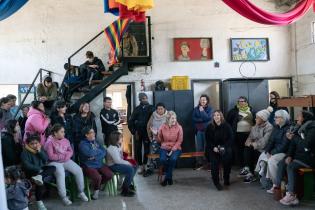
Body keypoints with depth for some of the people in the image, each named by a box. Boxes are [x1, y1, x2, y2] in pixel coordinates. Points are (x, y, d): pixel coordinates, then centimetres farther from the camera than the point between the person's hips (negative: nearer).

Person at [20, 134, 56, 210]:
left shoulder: (41, 149, 8)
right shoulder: (25, 152, -7)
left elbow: (46, 160, -1)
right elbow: (26, 165, -17)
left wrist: (40, 151, -14)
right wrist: (38, 169, -21)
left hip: (41, 169, 6)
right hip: (31, 172, -6)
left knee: (53, 168, -18)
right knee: (40, 182, -31)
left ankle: (40, 177, -41)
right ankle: (39, 202, -25)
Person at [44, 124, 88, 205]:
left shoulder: (65, 140, 11)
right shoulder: (50, 142, -8)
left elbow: (71, 151, 11)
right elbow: (50, 156, -14)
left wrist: (66, 155, -11)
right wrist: (63, 156, -11)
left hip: (66, 161, 6)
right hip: (54, 162, -6)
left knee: (79, 170, -15)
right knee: (61, 173, -36)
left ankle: (81, 192, -1)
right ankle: (64, 197, -27)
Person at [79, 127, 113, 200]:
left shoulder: (96, 142, 15)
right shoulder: (83, 144, -5)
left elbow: (104, 152, 4)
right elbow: (89, 153, -23)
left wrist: (95, 157, -15)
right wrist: (99, 151, -5)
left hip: (100, 164, 6)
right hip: (89, 166, -6)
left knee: (109, 175, -14)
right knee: (97, 177, -30)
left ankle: (96, 184, 13)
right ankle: (96, 190, 4)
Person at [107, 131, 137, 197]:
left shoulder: (118, 146, 11)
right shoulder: (112, 148, -21)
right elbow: (117, 160, -25)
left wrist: (128, 162, -2)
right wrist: (128, 163, -16)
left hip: (118, 163, 10)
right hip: (113, 166, -10)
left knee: (134, 167, 6)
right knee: (130, 170, -24)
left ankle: (128, 183, 18)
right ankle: (125, 190, -14)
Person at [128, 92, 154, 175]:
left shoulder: (151, 108, 2)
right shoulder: (137, 109, 8)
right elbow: (131, 121, 7)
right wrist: (133, 131, -2)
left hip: (147, 132, -2)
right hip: (138, 132, 2)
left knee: (147, 149, 0)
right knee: (138, 149, 3)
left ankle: (144, 165, 12)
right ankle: (140, 166, 13)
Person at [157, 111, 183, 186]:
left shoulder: (179, 127, -5)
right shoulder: (162, 127, -2)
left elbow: (179, 141, -4)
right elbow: (159, 140, 5)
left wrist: (173, 150, -14)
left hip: (175, 148, -1)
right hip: (164, 148, 1)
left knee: (173, 159, -33)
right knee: (162, 159, -29)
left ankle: (167, 177, -10)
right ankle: (169, 177, 0)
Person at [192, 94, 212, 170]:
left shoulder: (209, 109, 2)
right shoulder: (196, 109, 9)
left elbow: (208, 118, -12)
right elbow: (193, 119, 1)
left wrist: (202, 111, -10)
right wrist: (202, 119, -9)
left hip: (207, 130, -2)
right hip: (199, 130, 2)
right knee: (199, 148, 1)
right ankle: (199, 163, 8)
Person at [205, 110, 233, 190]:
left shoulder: (227, 126, 2)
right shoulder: (209, 127, 3)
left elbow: (230, 139, 0)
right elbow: (208, 140, 3)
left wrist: (224, 147, -15)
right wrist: (213, 147, -13)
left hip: (225, 147, 0)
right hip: (213, 148, 0)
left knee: (227, 157, -27)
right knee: (214, 161, -26)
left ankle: (226, 179, -1)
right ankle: (216, 182, -11)